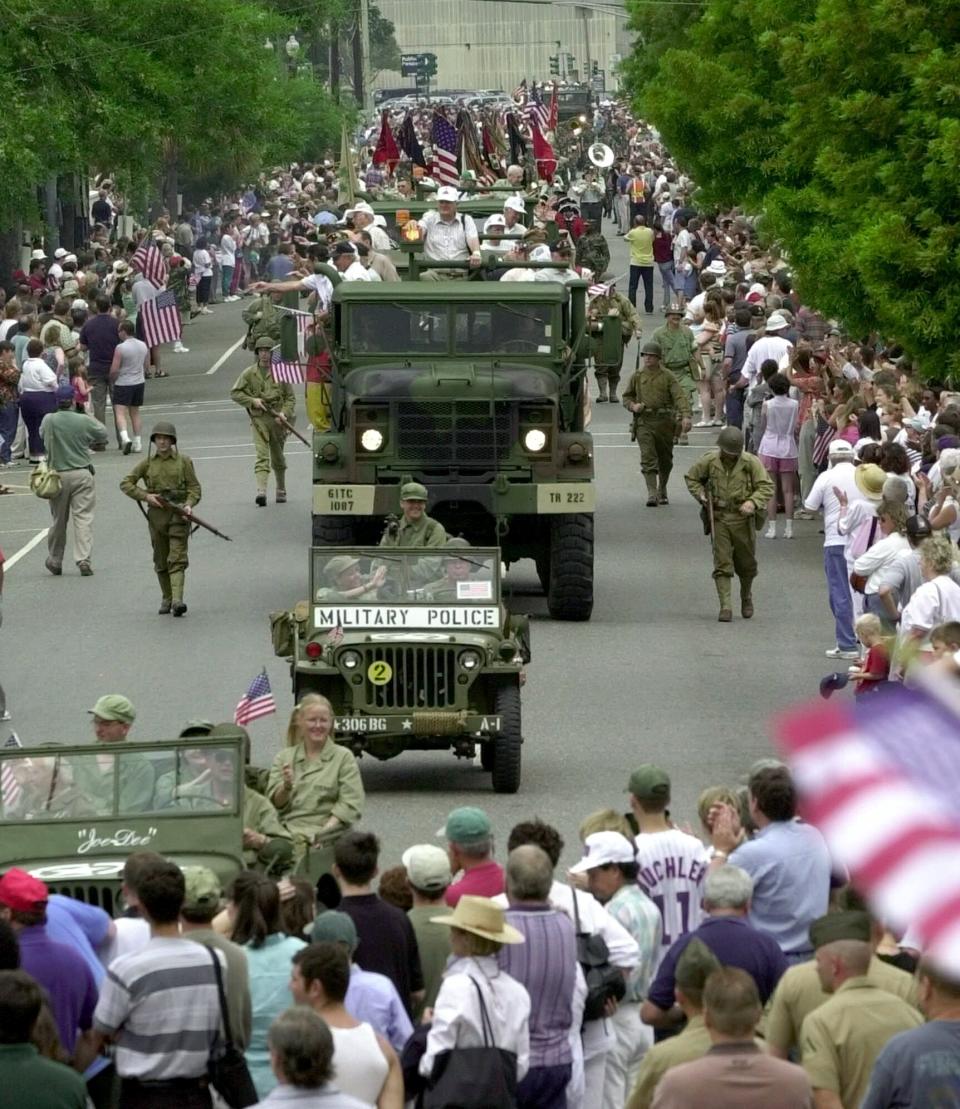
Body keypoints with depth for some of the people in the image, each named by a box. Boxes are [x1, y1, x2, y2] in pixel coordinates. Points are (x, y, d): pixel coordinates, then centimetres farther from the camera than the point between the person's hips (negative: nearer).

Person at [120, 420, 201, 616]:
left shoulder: (183, 461, 2)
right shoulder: (148, 463, 6)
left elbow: (194, 487, 3)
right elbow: (126, 483, 8)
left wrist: (189, 504, -16)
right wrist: (145, 496, -6)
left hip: (178, 513, -3)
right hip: (157, 512, 3)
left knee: (177, 558, -13)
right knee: (161, 561, 10)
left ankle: (177, 600, -24)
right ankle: (166, 599, 25)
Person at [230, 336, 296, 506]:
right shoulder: (249, 374, 2)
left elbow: (290, 398, 5)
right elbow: (235, 393, 6)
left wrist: (284, 413, -12)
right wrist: (252, 400, -8)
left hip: (277, 420, 1)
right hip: (259, 419, -1)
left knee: (278, 458, 15)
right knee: (262, 455, -16)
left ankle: (281, 490, 33)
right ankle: (261, 491, -27)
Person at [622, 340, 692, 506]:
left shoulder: (667, 377, 0)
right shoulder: (637, 376, 8)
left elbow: (680, 397, -9)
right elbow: (626, 397, 20)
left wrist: (685, 416, -25)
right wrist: (633, 406, -4)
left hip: (664, 422, 0)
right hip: (644, 422, 0)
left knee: (665, 459, 12)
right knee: (648, 458, -14)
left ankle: (662, 491, 32)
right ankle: (652, 494, -20)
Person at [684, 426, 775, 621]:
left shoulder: (750, 462, -9)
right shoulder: (710, 461, -3)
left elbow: (766, 486, -10)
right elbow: (691, 477, 13)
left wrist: (753, 502, -28)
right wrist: (701, 496, -3)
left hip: (743, 518, 0)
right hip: (719, 518, 0)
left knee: (746, 564, 12)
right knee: (722, 564, -7)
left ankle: (746, 597, 39)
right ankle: (725, 607, -8)